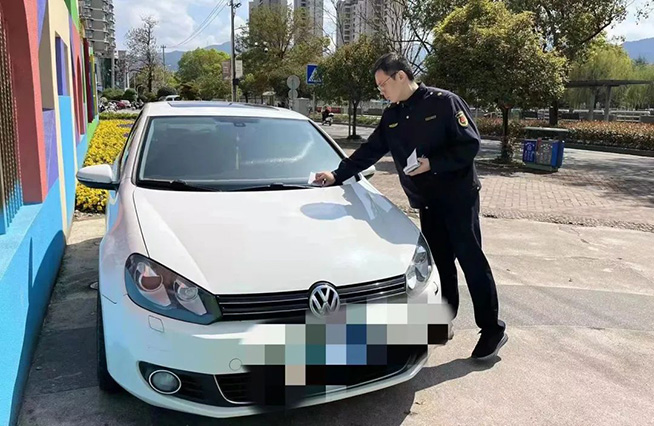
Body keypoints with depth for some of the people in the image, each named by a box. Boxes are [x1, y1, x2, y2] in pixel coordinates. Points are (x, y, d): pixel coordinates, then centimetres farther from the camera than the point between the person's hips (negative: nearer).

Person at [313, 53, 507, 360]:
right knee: (439, 263, 9)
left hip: (458, 195, -6)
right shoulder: (392, 116, 8)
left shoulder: (444, 102, -11)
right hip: (426, 201, 6)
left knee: (471, 260, -4)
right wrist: (338, 175, 7)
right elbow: (368, 152, 12)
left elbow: (470, 144, -14)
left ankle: (493, 329, 7)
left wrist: (432, 163, -22)